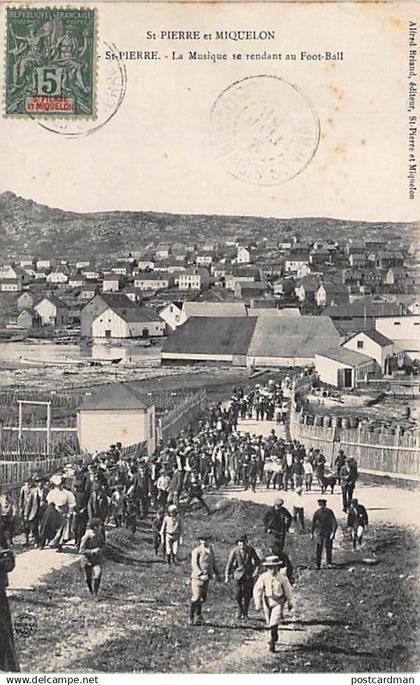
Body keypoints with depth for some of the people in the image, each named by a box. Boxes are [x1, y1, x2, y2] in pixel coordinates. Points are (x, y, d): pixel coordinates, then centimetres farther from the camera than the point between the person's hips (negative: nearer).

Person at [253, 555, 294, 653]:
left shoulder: (282, 577, -16)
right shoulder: (263, 577, -15)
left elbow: (288, 590, -1)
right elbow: (257, 590, -5)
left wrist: (290, 602, 9)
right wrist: (257, 604, -5)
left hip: (279, 602, -3)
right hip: (267, 602, 3)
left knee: (274, 623, -16)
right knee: (269, 622, 18)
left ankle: (272, 643, -6)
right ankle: (275, 637, 44)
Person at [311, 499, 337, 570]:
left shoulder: (330, 512, -10)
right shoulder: (317, 512, -4)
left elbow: (334, 523, -12)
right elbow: (313, 523, 5)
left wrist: (333, 533, -22)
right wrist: (311, 533, 6)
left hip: (328, 532, -1)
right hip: (319, 532, 1)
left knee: (328, 548, 1)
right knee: (319, 548, -6)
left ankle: (329, 563, 18)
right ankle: (318, 565, -5)